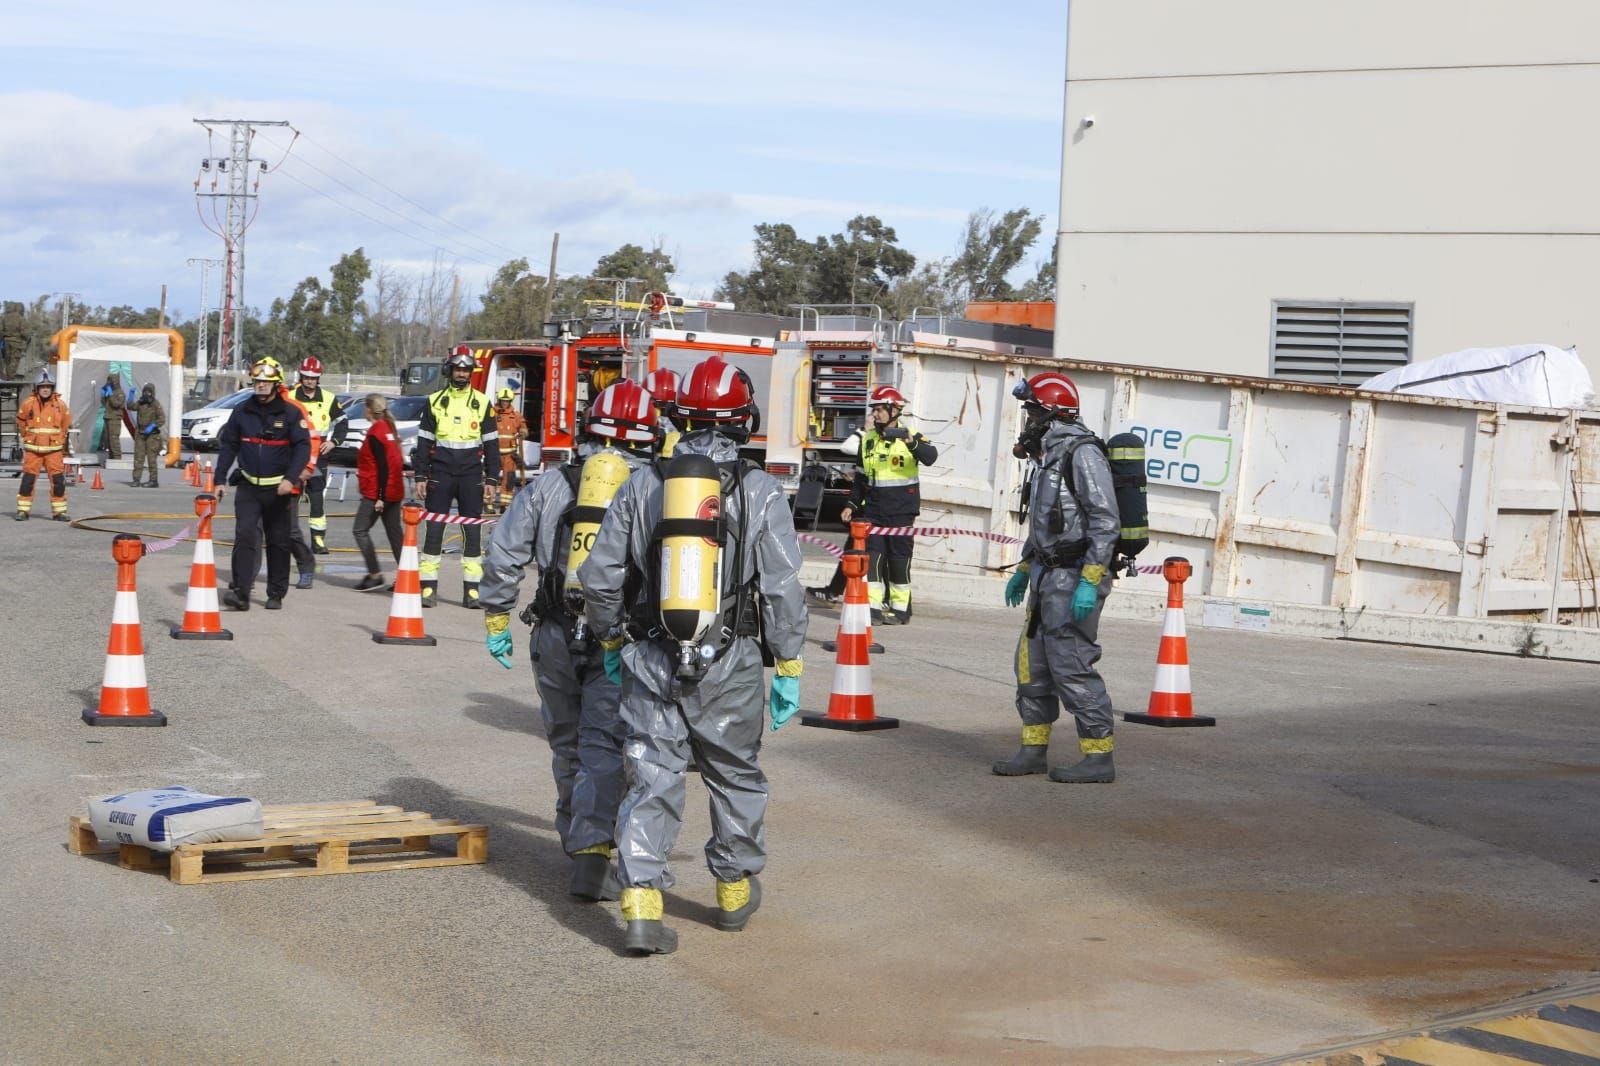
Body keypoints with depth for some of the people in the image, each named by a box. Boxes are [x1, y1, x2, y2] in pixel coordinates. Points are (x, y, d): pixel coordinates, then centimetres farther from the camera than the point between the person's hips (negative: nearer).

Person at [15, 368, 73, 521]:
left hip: (54, 450, 1)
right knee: (28, 480, -2)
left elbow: (66, 427, 12)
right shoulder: (28, 404, -5)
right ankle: (23, 510, 6)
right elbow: (21, 423, 13)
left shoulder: (60, 405, -1)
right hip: (32, 450, -1)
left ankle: (59, 511, 6)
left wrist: (66, 447, 17)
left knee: (58, 480, -1)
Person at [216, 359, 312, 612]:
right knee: (245, 536, -13)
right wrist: (220, 480, 6)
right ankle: (240, 592, -18)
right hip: (248, 487, 1)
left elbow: (303, 447, -8)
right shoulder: (242, 412, 4)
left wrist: (290, 478, -21)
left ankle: (276, 595, 18)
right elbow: (228, 446, 11)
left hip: (278, 489, -1)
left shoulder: (290, 413, -4)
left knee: (278, 542, 7)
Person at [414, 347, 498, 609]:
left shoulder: (481, 403, 6)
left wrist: (491, 478, 1)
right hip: (440, 474, 0)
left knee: (472, 531, 0)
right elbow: (424, 440, 7)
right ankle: (429, 587, 2)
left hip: (471, 475, 0)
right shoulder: (435, 401, 6)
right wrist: (420, 476, 0)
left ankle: (472, 589, 3)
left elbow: (491, 442, 7)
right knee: (434, 529, -1)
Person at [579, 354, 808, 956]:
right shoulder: (760, 492, -6)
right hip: (730, 664, -1)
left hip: (652, 659, 1)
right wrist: (789, 670, 1)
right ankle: (735, 890, 32)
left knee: (652, 780, 3)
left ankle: (641, 907, -8)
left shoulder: (644, 484, 0)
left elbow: (600, 577, 3)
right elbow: (782, 589, -7)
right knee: (735, 777, 18)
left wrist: (611, 641, 18)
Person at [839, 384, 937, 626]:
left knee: (899, 558, 1)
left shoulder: (910, 436, -4)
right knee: (872, 558, -3)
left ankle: (900, 609, 10)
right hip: (873, 510, 4)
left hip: (901, 511, -4)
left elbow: (931, 458, -23)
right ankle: (873, 608, -2)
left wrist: (913, 443, -40)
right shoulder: (868, 439, 12)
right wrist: (852, 504, 13)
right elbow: (860, 476, 19)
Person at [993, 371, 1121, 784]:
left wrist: (1089, 582, -24)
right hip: (1049, 578, 10)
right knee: (1033, 662, 11)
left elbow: (1106, 521, -20)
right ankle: (1033, 750, 18)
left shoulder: (1082, 453, -14)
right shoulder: (1049, 455, 17)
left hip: (1075, 579, -10)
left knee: (1071, 666, -9)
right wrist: (1023, 571, 26)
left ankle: (1098, 757, -2)